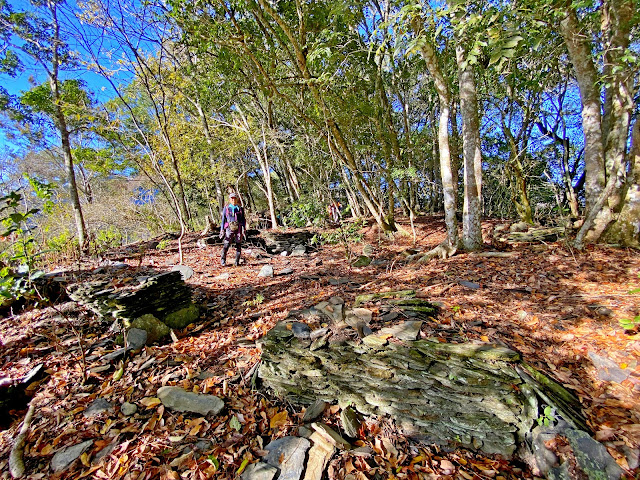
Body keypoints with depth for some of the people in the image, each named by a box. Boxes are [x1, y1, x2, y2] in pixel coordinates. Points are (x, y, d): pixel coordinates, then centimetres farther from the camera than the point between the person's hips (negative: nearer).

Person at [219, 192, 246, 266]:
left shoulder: (240, 209, 10)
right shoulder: (226, 208, 9)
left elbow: (243, 220, 10)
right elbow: (223, 220, 9)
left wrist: (244, 229, 0)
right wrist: (222, 230, 3)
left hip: (238, 229, 1)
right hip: (229, 229, -1)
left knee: (238, 245, 1)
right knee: (226, 245, -8)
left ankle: (237, 261, 9)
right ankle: (223, 260, 7)